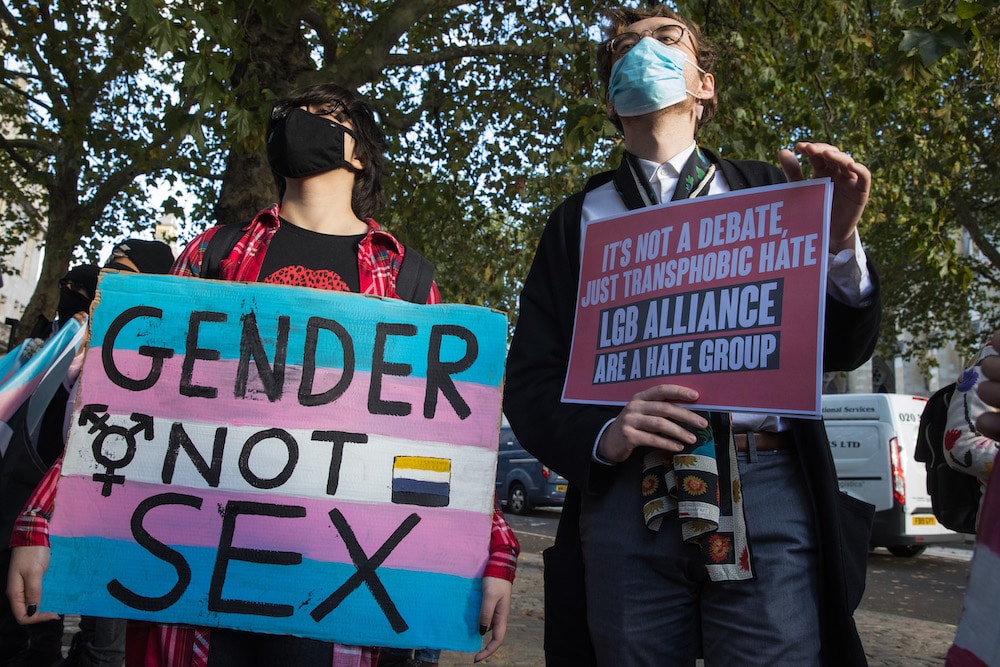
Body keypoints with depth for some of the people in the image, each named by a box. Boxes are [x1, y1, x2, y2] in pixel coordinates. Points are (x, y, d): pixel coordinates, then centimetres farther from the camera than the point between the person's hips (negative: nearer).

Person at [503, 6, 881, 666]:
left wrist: (837, 241, -10)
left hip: (766, 493, 0)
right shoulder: (579, 219, 13)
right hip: (624, 496, 1)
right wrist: (601, 431, -13)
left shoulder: (767, 191, 13)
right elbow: (530, 378, 7)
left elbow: (843, 351, 9)